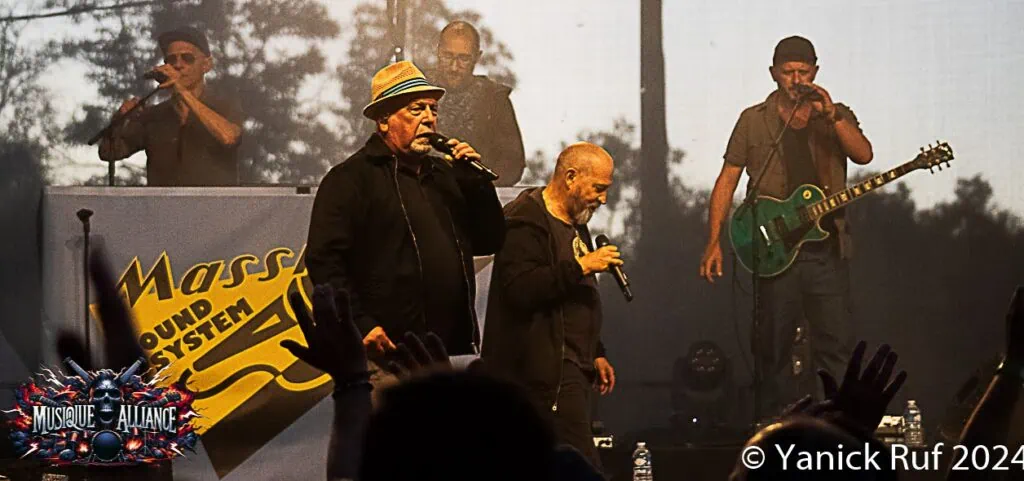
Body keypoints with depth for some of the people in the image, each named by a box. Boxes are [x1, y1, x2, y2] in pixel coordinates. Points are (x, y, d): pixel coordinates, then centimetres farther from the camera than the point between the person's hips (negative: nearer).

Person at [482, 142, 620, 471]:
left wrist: (596, 354, 27)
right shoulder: (527, 221, -12)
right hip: (546, 368, -10)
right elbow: (521, 289, -26)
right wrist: (581, 267, -22)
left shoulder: (574, 224, 21)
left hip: (571, 367, 10)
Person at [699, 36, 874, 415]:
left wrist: (830, 116, -19)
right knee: (774, 350, 2)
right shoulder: (754, 121, 8)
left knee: (835, 347, -3)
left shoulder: (837, 116, 10)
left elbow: (863, 155, -7)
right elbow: (727, 181, 7)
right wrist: (714, 242, -1)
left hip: (827, 250, 1)